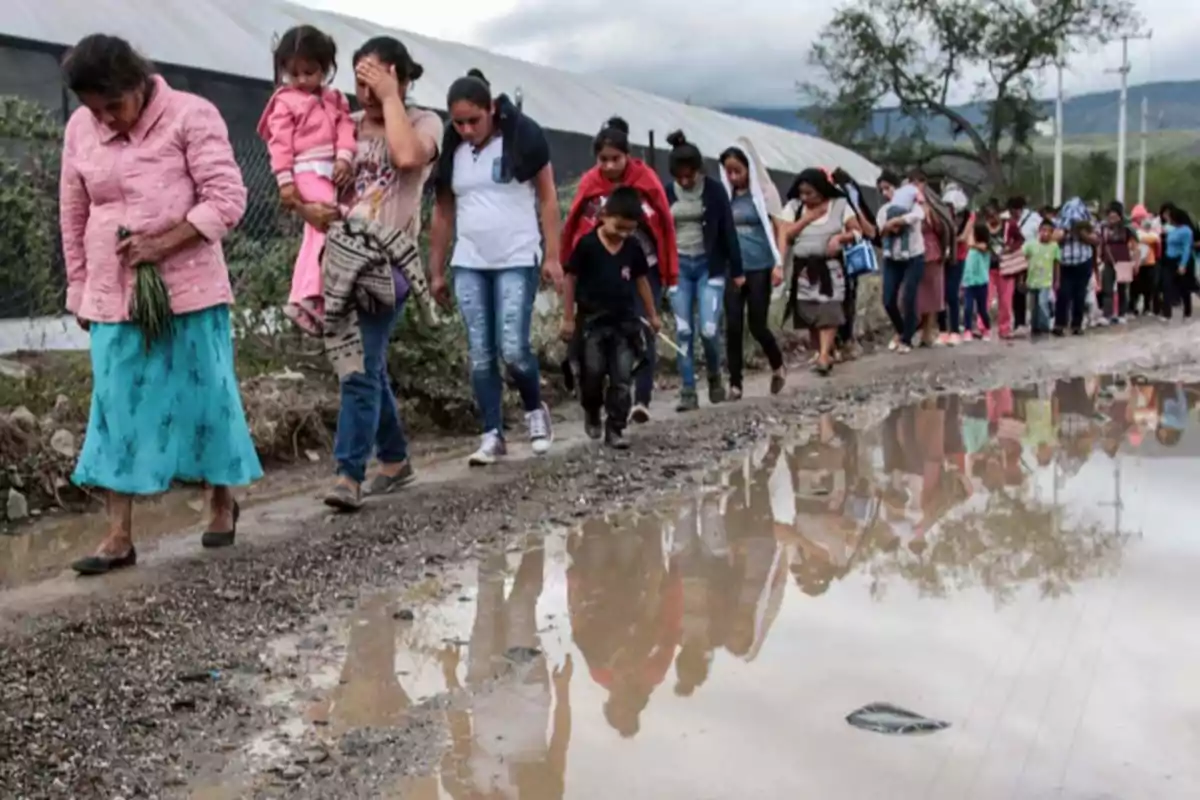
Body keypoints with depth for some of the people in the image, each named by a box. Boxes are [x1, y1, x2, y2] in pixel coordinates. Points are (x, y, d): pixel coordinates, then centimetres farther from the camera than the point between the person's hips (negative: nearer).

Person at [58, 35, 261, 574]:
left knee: (204, 397, 6)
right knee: (116, 410, 2)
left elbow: (227, 199, -15)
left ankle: (222, 501, 29)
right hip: (112, 298, 4)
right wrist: (79, 290, 14)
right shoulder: (80, 128, 4)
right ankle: (119, 537, 6)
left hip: (188, 291, -3)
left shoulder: (190, 116, -9)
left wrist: (160, 246, -21)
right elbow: (73, 217, 13)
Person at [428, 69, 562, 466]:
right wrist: (436, 270, 10)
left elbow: (547, 197, -1)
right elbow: (443, 212, 11)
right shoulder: (450, 150, 6)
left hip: (517, 261, -4)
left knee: (513, 349, -11)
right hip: (468, 265, 4)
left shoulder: (523, 136, -5)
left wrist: (552, 256, -7)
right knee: (480, 356, 2)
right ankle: (493, 435, 9)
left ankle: (535, 411, 16)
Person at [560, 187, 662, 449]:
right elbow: (571, 280, -5)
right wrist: (568, 318, -5)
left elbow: (641, 280, 14)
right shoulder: (587, 244, -10)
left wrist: (653, 314, 17)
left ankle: (615, 428, 5)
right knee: (593, 372, -3)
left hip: (625, 320, 3)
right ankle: (592, 412, 25)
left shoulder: (634, 248, 1)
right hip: (592, 320, -3)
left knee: (622, 378, -1)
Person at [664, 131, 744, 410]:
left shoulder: (714, 190, -3)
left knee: (709, 330, -10)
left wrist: (737, 270, -3)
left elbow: (728, 230, -2)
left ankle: (714, 376, 19)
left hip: (709, 265, -2)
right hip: (678, 266, 2)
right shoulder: (667, 194, 3)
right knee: (683, 332, -1)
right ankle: (688, 392, 4)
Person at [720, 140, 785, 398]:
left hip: (760, 268, -3)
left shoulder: (763, 193, -2)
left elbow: (778, 230, -2)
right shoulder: (726, 196, 8)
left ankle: (777, 365, 29)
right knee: (733, 327, -1)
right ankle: (735, 384, 6)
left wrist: (779, 264, -10)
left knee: (757, 325, 1)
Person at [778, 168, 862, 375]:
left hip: (829, 268, -2)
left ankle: (824, 356, -19)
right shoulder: (793, 207, 2)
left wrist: (840, 237, -17)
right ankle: (826, 353, 14)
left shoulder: (840, 205, 0)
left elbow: (858, 231, 2)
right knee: (809, 314, 2)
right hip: (802, 269, 2)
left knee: (828, 313, -13)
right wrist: (807, 218, -13)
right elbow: (784, 234, -5)